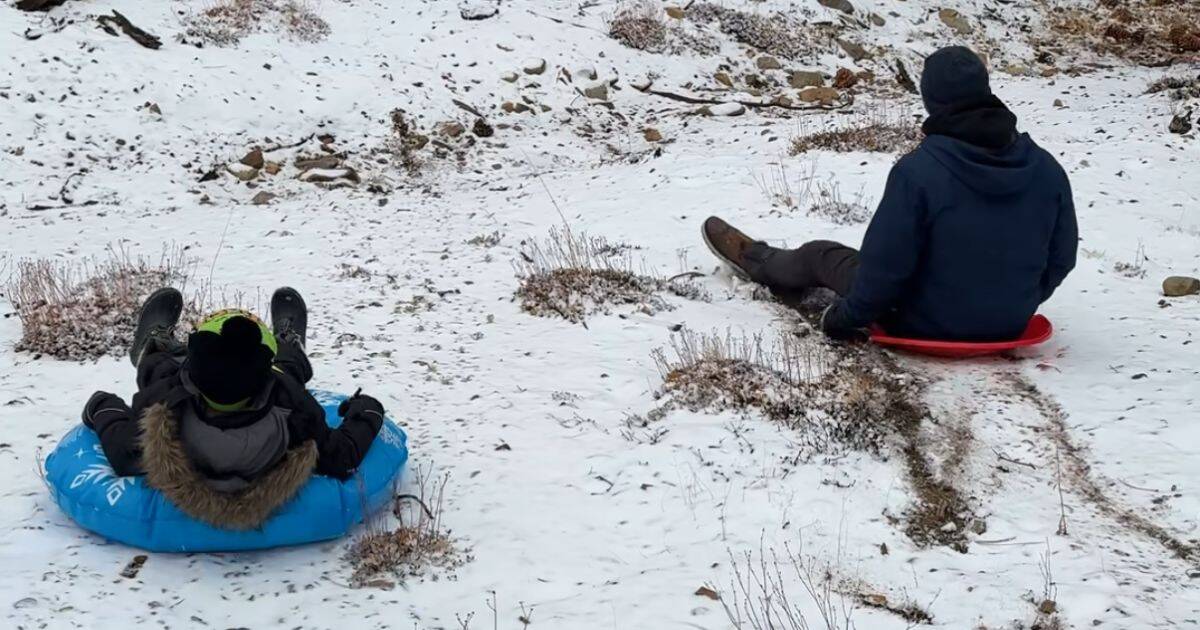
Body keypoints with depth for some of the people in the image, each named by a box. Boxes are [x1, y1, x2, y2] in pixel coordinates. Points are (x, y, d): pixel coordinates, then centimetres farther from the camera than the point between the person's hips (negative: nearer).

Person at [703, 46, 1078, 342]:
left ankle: (757, 261, 53)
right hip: (1010, 324, 5)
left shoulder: (918, 170, -25)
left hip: (928, 325, -4)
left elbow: (887, 264, -21)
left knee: (821, 255, 21)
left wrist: (845, 318, -3)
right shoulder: (1047, 169, -10)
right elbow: (1060, 258, 0)